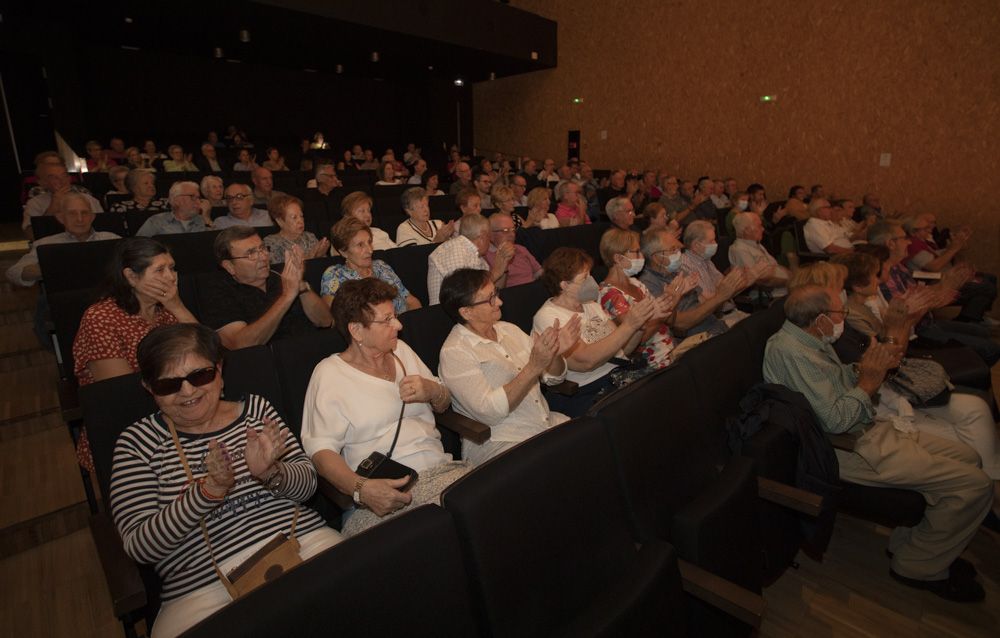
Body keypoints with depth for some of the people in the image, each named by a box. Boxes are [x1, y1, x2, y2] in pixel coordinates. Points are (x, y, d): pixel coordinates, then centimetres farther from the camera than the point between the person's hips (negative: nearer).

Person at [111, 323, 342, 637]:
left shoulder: (256, 408, 8)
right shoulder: (138, 441, 4)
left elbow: (307, 482, 5)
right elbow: (139, 546, -4)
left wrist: (270, 473, -17)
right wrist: (208, 490, -20)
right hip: (204, 587, 0)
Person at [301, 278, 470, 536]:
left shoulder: (402, 351, 17)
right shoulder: (329, 373, -1)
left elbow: (444, 404, 24)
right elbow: (321, 450, -9)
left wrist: (433, 391, 0)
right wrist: (361, 488, -27)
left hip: (442, 470, 7)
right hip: (385, 489, -6)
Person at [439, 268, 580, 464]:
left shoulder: (508, 329, 10)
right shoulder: (454, 352, -11)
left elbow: (552, 377, 13)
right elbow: (490, 412, -20)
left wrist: (556, 353, -9)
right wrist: (533, 367, -27)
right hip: (497, 442, -7)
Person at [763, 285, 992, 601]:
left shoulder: (810, 340, 6)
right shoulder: (791, 351, -27)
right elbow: (835, 421, -26)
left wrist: (871, 366, 0)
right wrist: (869, 381, -15)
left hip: (867, 429, 11)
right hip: (849, 449, -11)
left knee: (967, 456, 14)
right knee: (975, 484, -10)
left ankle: (907, 543, 22)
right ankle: (919, 568, 10)